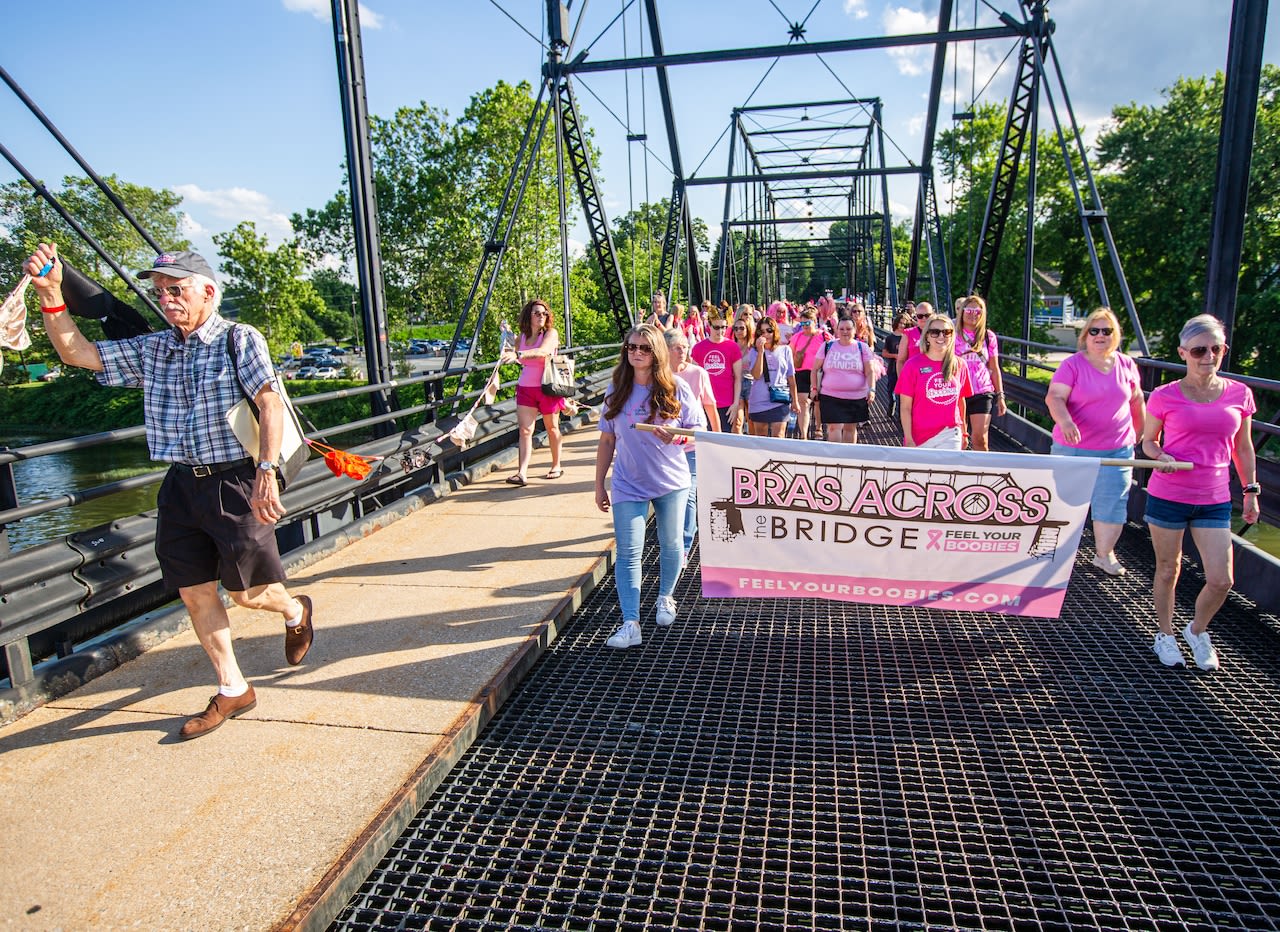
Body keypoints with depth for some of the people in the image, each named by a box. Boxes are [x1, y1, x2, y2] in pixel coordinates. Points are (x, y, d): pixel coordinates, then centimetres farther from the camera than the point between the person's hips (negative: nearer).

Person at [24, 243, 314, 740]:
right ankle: (232, 690, 23)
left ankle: (295, 611, 36)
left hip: (234, 482, -6)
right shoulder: (151, 350, 11)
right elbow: (78, 353, 13)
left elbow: (269, 403, -17)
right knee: (194, 592, 9)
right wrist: (50, 294, -2)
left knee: (245, 591, 1)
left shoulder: (240, 339, -6)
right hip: (181, 487, 6)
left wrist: (267, 471, -27)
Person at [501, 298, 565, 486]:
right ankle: (522, 473, -14)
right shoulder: (521, 338, 7)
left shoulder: (551, 333, -7)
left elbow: (542, 352, -29)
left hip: (547, 387, -3)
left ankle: (556, 466, 27)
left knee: (552, 428, 11)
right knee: (525, 430, -7)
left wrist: (518, 354, -39)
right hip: (525, 388, 3)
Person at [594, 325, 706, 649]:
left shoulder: (676, 388, -4)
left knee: (670, 545, 13)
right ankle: (630, 624, -5)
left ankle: (665, 598, 39)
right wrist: (599, 484, 5)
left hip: (671, 482, 0)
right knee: (627, 553, -6)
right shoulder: (616, 391, 1)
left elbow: (699, 430, -1)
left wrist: (676, 436, -23)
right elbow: (607, 440, 5)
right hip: (628, 485, 1)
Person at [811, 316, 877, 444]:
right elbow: (816, 369, 10)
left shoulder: (862, 348, 4)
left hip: (857, 397, 1)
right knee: (834, 427, -12)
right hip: (830, 396, -1)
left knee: (850, 428, 12)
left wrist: (871, 389, -13)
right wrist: (815, 388, 3)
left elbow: (870, 372, 1)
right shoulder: (828, 346, 4)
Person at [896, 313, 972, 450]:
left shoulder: (960, 365, 4)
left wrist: (963, 433, 18)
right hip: (920, 438, -2)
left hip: (950, 436, 2)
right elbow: (905, 407, -6)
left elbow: (961, 401, 14)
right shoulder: (913, 365, -6)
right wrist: (909, 440, -9)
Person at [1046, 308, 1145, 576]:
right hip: (1073, 448, -3)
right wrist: (1065, 421, -35)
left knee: (1113, 505, 3)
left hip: (1117, 450, 3)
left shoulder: (1126, 365, 6)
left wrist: (1140, 434, 23)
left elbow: (1137, 400, 19)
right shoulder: (1072, 365, -6)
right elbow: (1054, 397, -17)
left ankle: (1104, 554, 19)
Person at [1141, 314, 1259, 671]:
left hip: (1215, 501, 2)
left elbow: (1243, 447, 12)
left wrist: (1251, 489, 11)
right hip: (1167, 497, -2)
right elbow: (1148, 440, 5)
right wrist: (1160, 457, -16)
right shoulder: (1164, 397, -6)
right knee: (1168, 570, 10)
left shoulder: (1239, 394, 2)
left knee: (1221, 580, -1)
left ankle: (1197, 631, 27)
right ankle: (1165, 635, 31)